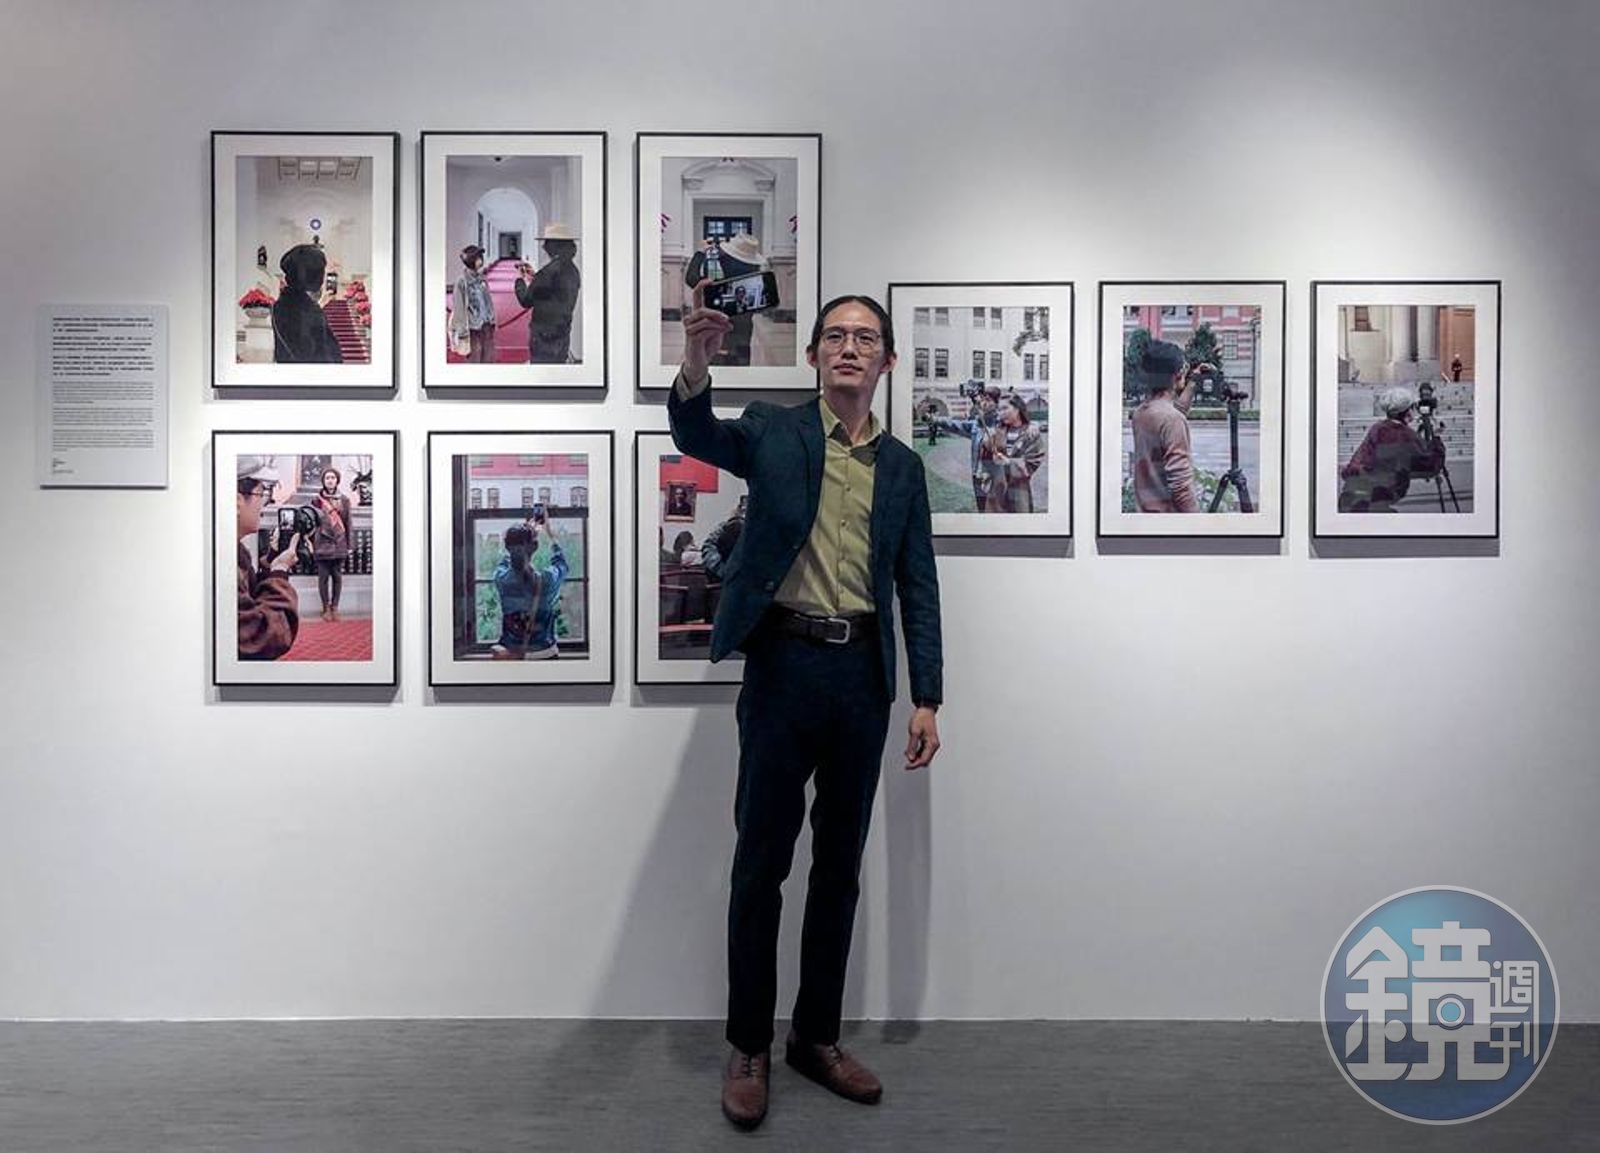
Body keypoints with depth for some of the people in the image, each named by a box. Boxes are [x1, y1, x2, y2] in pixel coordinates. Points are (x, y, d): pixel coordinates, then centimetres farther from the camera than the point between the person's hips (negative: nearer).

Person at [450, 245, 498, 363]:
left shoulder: (482, 278, 5)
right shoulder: (462, 281, -13)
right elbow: (458, 306, -12)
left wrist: (492, 319, 13)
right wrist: (462, 331, -13)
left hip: (487, 324, 6)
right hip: (473, 327, -6)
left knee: (489, 358, 11)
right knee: (474, 359, 2)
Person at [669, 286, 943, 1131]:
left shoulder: (903, 466, 12)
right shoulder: (773, 433, 4)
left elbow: (917, 587, 10)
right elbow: (697, 436, -17)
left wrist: (926, 699, 4)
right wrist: (695, 366, -38)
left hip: (863, 673, 4)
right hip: (784, 662, -3)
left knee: (840, 864, 11)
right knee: (761, 860, 2)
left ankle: (817, 1037, 27)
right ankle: (747, 1047, 19)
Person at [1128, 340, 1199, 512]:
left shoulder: (1139, 414, 7)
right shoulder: (1172, 419, -18)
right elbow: (1180, 483, -22)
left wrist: (1192, 384, 30)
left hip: (1145, 509, 8)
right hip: (1170, 511, -8)